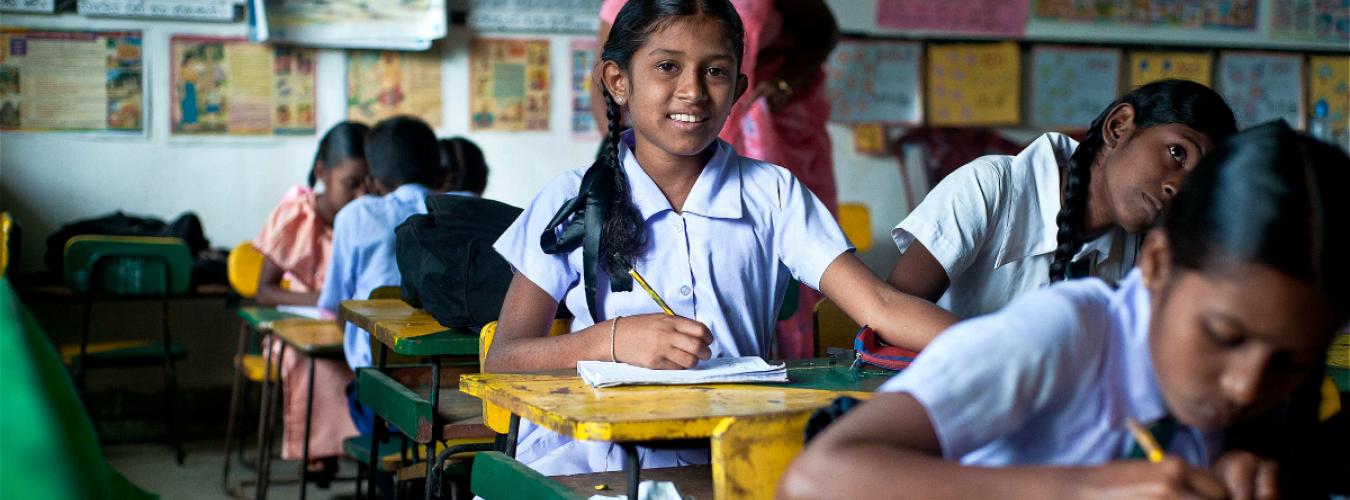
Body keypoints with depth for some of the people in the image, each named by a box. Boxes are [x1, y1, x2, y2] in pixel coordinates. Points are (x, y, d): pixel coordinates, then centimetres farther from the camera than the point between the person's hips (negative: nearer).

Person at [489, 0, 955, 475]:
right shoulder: (574, 201, 4)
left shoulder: (772, 195, 7)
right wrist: (613, 340, -20)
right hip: (587, 460, -1)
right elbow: (500, 363, -1)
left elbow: (881, 306, -2)